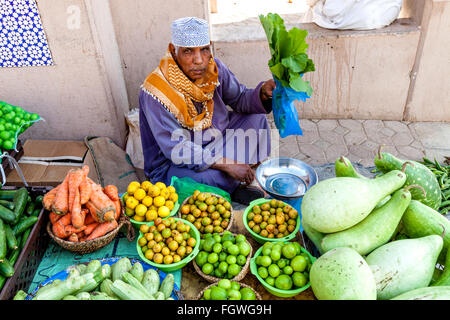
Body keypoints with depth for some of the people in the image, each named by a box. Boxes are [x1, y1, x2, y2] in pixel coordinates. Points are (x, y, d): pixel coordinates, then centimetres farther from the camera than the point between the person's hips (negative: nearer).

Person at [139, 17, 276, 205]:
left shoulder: (213, 68, -10)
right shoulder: (156, 92, -28)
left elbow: (240, 99, 3)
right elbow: (177, 150, -29)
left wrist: (263, 93, -21)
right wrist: (227, 164, -31)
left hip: (215, 140, 7)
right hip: (172, 163, -6)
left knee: (257, 119, -1)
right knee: (209, 176, -36)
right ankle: (236, 189, 1)